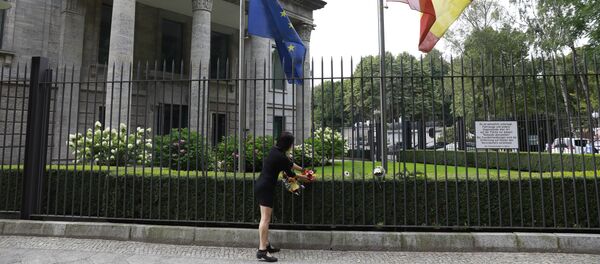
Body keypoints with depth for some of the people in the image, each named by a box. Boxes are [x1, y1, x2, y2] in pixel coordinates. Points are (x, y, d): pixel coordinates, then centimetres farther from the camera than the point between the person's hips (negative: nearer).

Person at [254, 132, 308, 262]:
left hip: (261, 186, 10)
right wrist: (304, 177, 13)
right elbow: (290, 174, -3)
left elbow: (290, 163, 21)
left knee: (266, 218, 17)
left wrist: (303, 169, 29)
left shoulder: (275, 150, 7)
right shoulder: (280, 157, -19)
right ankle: (262, 251, -6)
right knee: (265, 218, -8)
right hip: (265, 188, -10)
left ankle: (266, 245, 27)